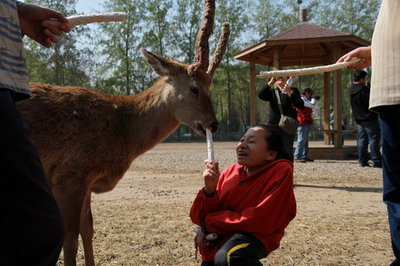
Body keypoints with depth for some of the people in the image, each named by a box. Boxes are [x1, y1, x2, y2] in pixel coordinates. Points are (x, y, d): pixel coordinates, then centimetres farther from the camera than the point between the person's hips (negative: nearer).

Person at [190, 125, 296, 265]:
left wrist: (208, 224, -11)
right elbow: (198, 218, -1)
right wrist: (209, 190, -22)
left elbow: (260, 221, -20)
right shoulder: (231, 171, -2)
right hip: (217, 239, 6)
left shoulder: (282, 171, -16)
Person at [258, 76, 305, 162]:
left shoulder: (293, 91, 9)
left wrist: (289, 93, -15)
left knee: (287, 151, -4)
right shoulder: (272, 92, 14)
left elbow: (301, 105, -5)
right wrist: (270, 83, -11)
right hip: (274, 125, 2)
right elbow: (261, 95, -5)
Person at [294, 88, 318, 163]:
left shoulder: (305, 100, 22)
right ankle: (297, 156, -16)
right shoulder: (302, 99, -12)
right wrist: (313, 98, -1)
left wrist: (313, 99, 14)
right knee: (302, 139, -14)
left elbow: (312, 107, 26)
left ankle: (305, 156, 17)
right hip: (302, 123, -11)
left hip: (306, 123, 11)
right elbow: (313, 105, -19)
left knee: (305, 140, 12)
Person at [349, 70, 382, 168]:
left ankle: (362, 161, 8)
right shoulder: (364, 89, -18)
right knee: (374, 139, -4)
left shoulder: (351, 90, 10)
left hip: (358, 119, 8)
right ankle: (376, 161, -5)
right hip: (369, 118, -8)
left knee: (362, 139, 9)